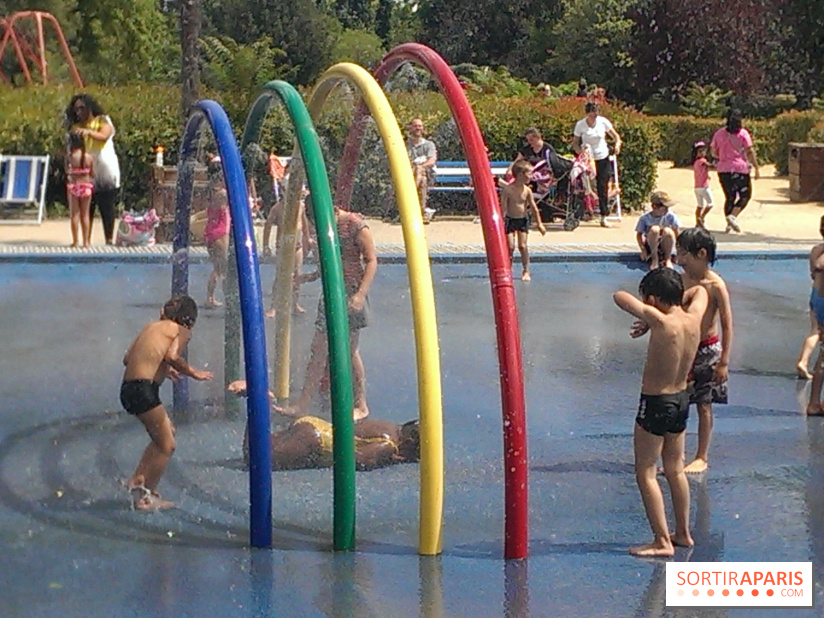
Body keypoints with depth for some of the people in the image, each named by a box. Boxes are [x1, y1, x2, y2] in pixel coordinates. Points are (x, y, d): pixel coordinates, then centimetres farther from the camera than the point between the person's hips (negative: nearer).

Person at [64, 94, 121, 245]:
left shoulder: (103, 121, 2)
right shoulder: (76, 127, 12)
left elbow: (104, 136, -19)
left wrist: (89, 132, -36)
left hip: (105, 170, -3)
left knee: (107, 207, -2)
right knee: (86, 209, -1)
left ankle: (109, 240, 1)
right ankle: (87, 240, 1)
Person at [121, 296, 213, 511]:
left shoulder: (152, 326, 21)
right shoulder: (181, 331, 2)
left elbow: (127, 358, 19)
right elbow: (173, 356, -17)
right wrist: (194, 373, -2)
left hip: (128, 388, 8)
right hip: (143, 389, -8)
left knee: (167, 431, 24)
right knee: (166, 445, 5)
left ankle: (138, 480, 22)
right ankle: (146, 497, 10)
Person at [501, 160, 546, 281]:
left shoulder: (527, 190, -2)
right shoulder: (507, 190, -13)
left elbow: (533, 207, 4)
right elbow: (503, 207, -11)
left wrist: (539, 224, 6)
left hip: (523, 220, 2)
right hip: (510, 220, -2)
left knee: (523, 246, -3)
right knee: (510, 247, -4)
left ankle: (526, 271, 9)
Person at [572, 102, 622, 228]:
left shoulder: (603, 122, -6)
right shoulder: (580, 125, -8)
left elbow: (615, 135, 2)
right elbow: (575, 143, -2)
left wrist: (617, 144, -20)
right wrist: (581, 152, -22)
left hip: (603, 159, 1)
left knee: (603, 188, 0)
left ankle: (604, 218, 3)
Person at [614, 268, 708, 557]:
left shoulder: (660, 321, -22)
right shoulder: (693, 317, -5)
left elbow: (620, 296, -18)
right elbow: (699, 290, 17)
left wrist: (647, 313, 2)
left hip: (655, 403, -8)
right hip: (681, 399, 8)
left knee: (646, 473, 1)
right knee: (675, 470, 20)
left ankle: (662, 541, -1)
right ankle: (683, 533, 29)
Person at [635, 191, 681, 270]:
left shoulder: (670, 216, -10)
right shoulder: (644, 218, -13)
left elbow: (676, 232, -3)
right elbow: (639, 234, -5)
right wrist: (643, 249, -18)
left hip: (665, 246, 1)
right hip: (650, 246, -1)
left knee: (667, 231, -32)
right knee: (654, 229, -32)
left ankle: (668, 260, -16)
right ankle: (654, 259, -22)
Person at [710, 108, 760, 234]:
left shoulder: (719, 133, 7)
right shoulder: (743, 133, -5)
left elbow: (713, 152, 13)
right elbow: (750, 152, -10)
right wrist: (756, 168, -7)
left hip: (723, 169, 4)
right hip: (740, 168, -4)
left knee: (729, 197, 13)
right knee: (745, 195, 7)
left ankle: (729, 224, 7)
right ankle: (733, 216, -14)